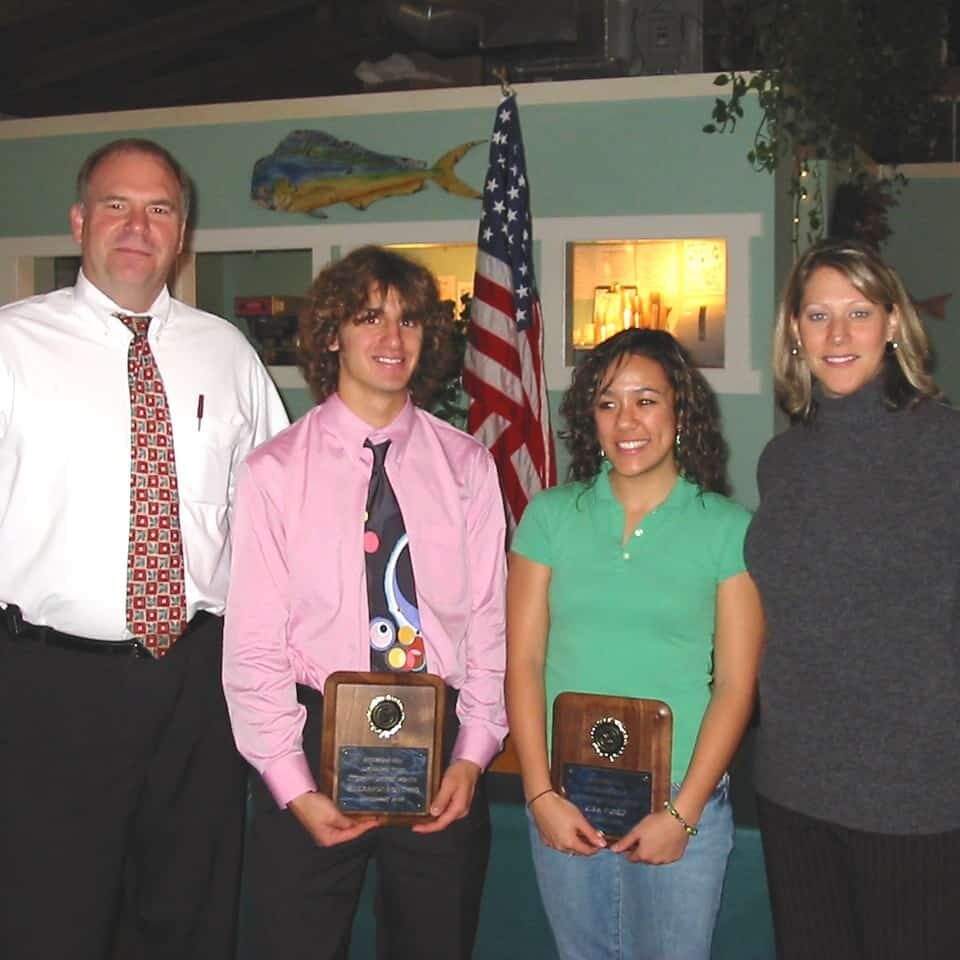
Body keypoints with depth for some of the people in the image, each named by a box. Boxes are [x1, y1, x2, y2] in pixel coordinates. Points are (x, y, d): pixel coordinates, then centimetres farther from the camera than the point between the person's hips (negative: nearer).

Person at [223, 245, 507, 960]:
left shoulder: (467, 465, 2)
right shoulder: (275, 472, -4)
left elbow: (490, 622, 2)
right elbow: (253, 646, -6)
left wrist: (472, 755, -7)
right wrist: (294, 788, -10)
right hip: (317, 738, -2)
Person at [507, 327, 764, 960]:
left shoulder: (728, 528, -4)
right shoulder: (551, 515, 1)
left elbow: (736, 684, -6)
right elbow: (524, 660, 0)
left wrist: (682, 812, -11)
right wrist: (541, 793, -7)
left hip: (681, 803, -2)